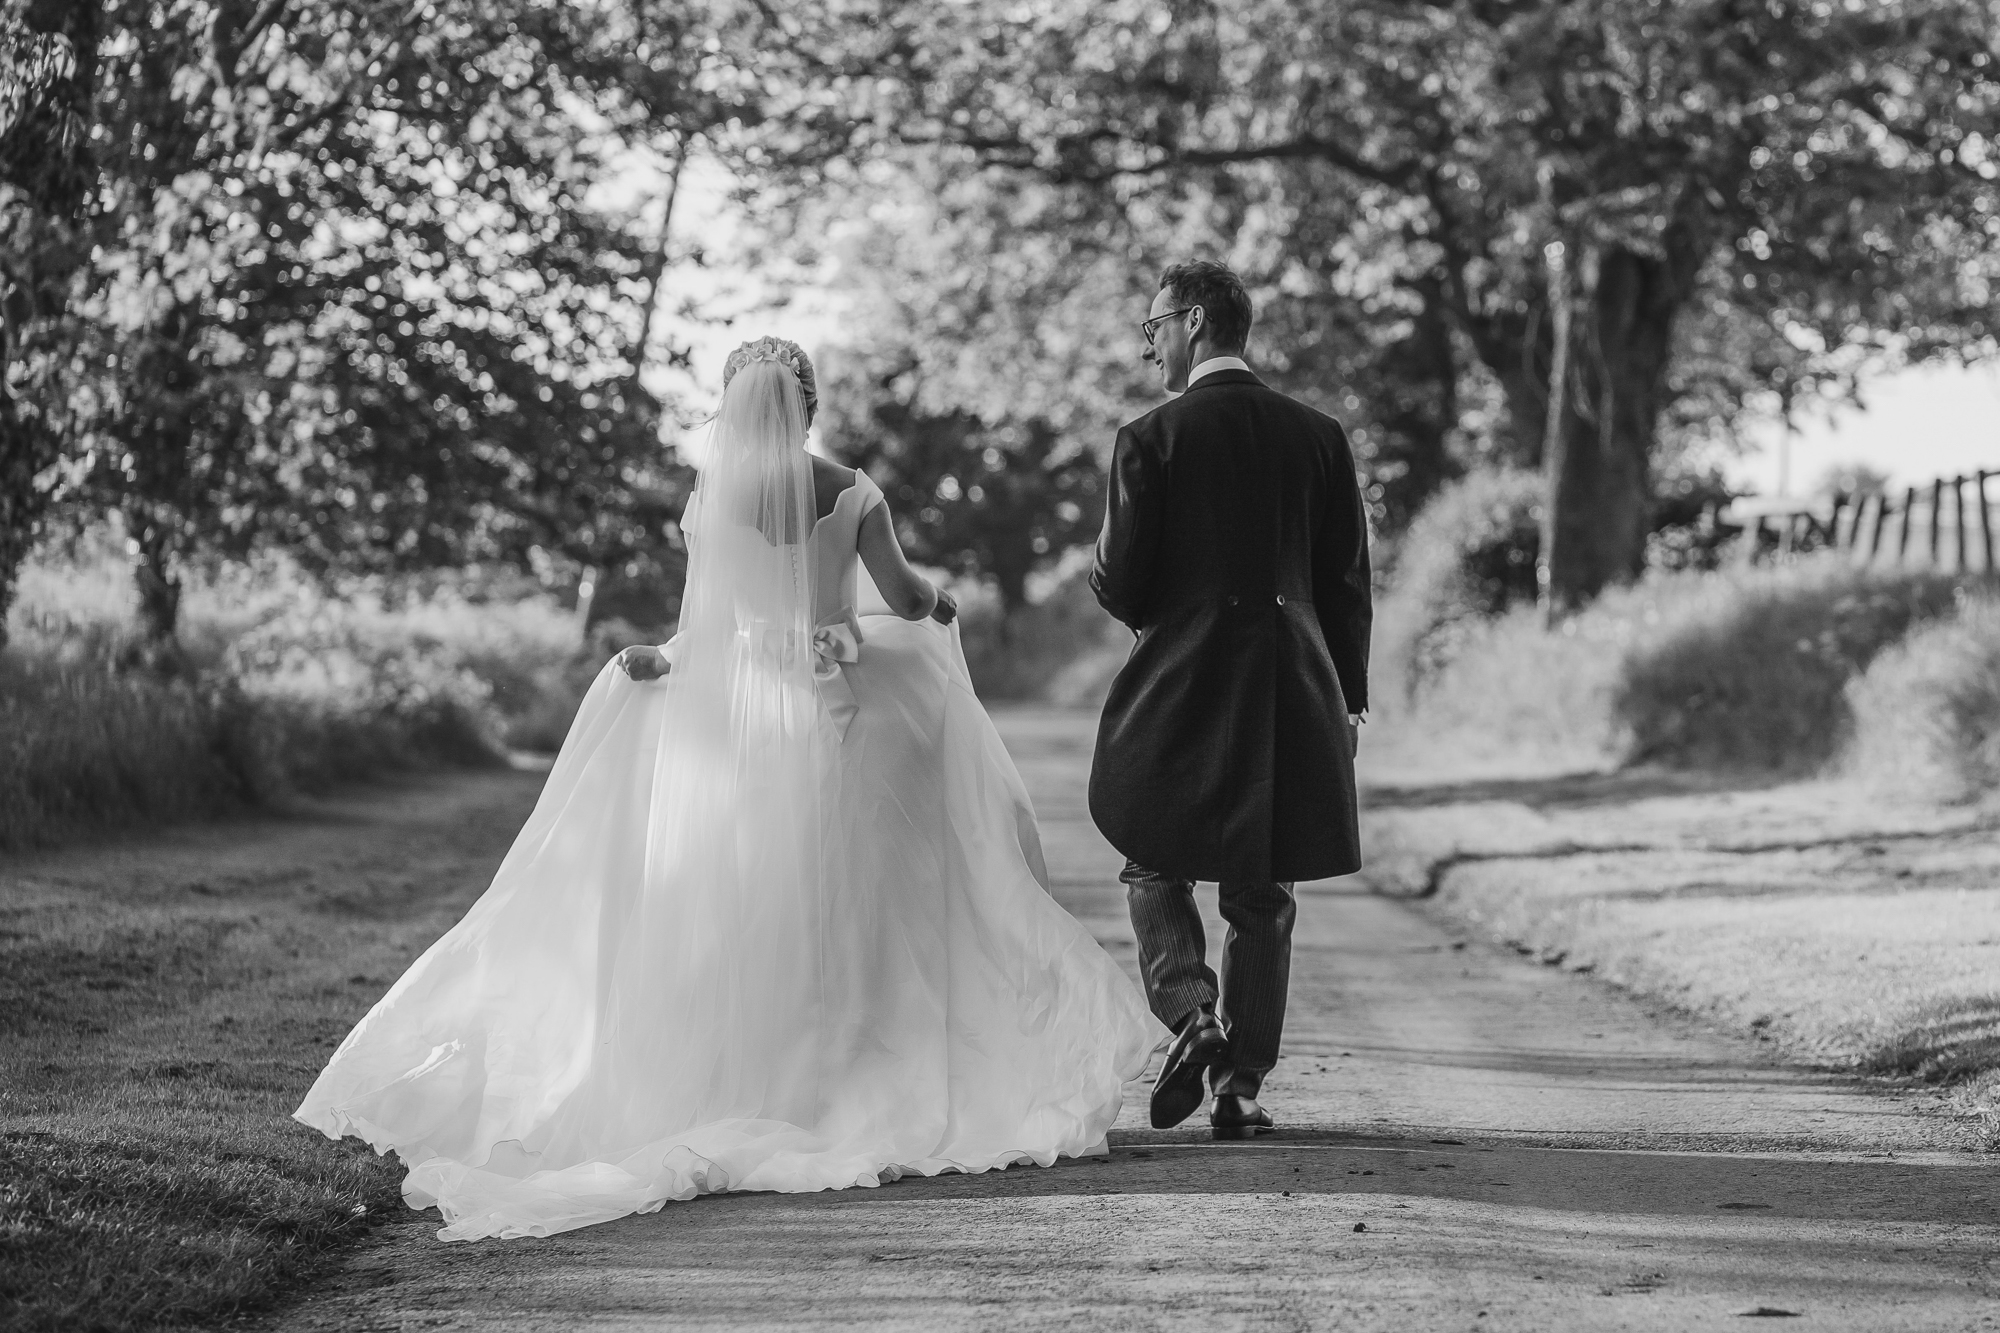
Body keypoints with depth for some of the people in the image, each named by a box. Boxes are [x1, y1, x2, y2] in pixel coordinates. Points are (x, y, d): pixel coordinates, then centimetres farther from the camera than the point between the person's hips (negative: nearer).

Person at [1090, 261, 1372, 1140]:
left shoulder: (1152, 438, -8)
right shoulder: (1318, 436, 4)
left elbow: (1123, 586, -8)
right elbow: (1348, 582, 7)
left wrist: (1103, 579, 15)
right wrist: (1349, 697, 14)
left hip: (1180, 688, -3)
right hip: (1292, 691, 3)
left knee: (1154, 864, 14)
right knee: (1262, 896, 10)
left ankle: (1192, 1014, -8)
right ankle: (1242, 1085, 10)